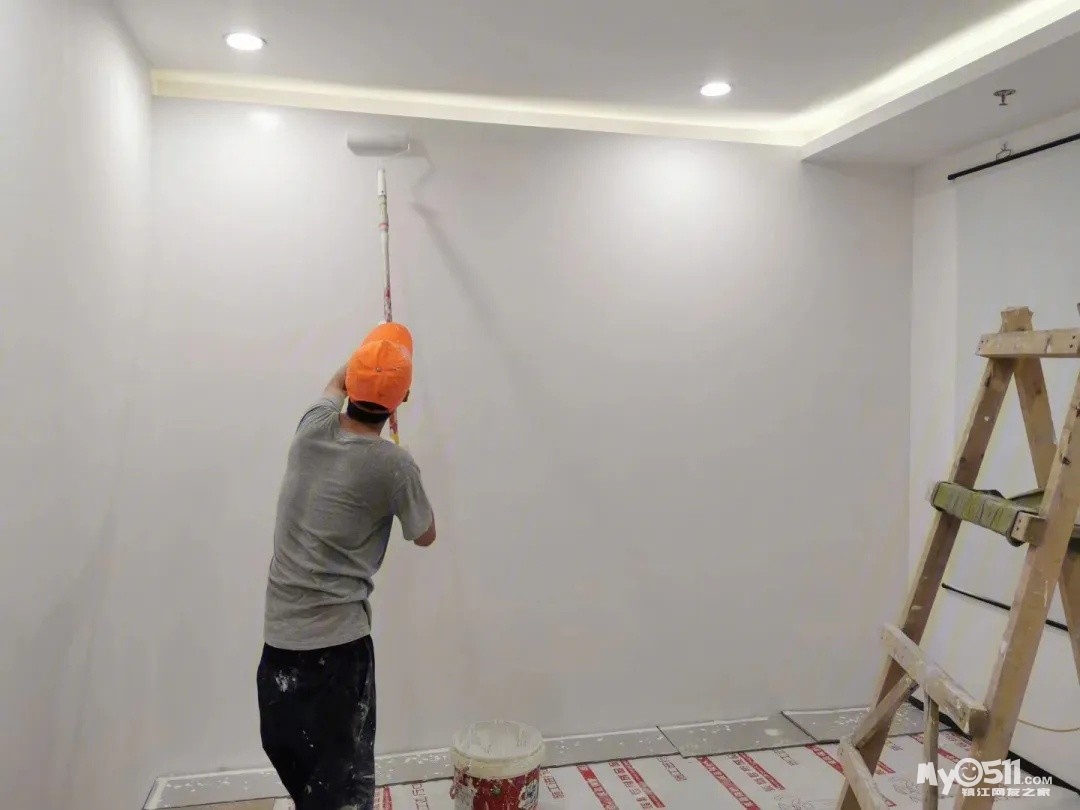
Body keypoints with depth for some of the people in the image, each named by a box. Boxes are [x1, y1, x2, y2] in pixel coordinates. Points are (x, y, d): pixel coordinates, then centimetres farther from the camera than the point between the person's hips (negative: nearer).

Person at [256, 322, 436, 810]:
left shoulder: (312, 429, 0)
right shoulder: (393, 465, -13)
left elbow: (336, 384, 25)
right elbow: (425, 535, 5)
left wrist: (370, 351, 40)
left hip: (279, 634, 6)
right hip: (338, 639, -5)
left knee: (292, 759, 20)